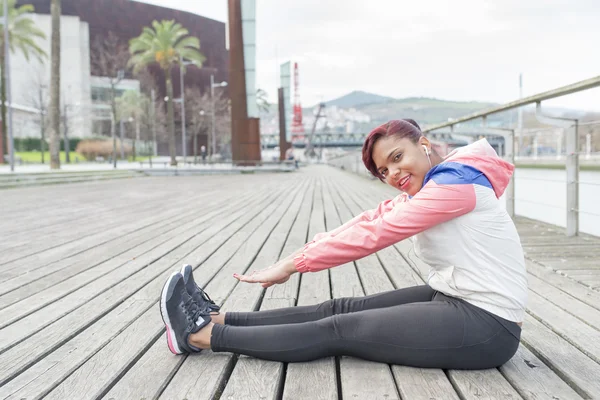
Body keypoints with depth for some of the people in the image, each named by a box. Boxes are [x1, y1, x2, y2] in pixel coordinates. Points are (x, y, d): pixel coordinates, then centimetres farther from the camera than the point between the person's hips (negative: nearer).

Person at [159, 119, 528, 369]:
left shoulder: (454, 181, -18)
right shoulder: (423, 193, 13)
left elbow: (372, 235, -20)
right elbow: (370, 221, 3)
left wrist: (292, 266, -15)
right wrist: (299, 256, -6)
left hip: (485, 328, -9)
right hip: (455, 301, 9)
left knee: (338, 330, -8)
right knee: (340, 309, 2)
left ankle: (204, 335, 0)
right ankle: (218, 320, 7)